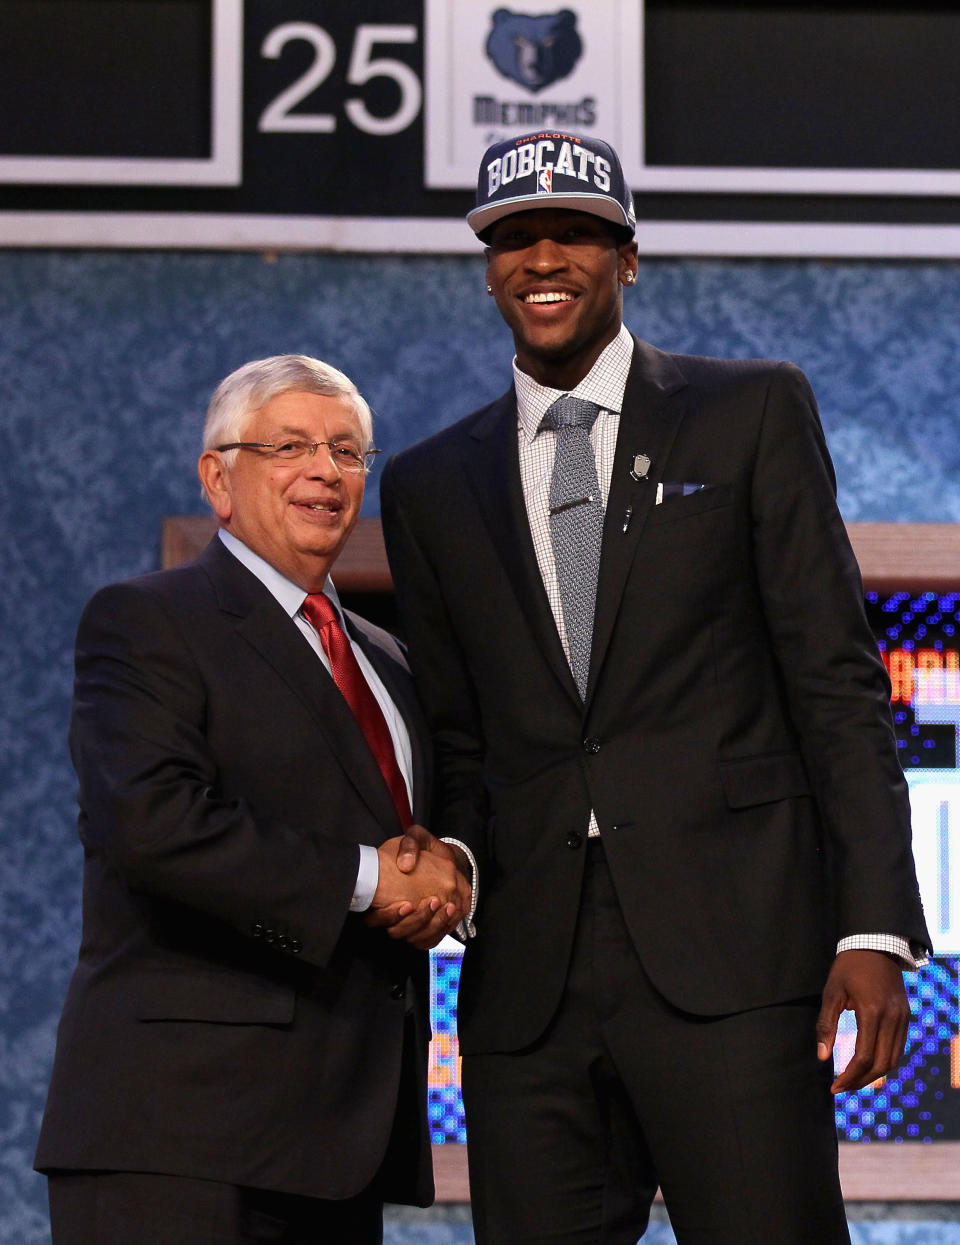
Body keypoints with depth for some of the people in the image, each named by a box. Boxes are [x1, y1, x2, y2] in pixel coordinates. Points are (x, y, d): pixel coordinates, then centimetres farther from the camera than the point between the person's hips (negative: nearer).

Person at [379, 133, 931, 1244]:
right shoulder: (432, 485, 17)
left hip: (729, 954, -3)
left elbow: (837, 682, 2)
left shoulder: (753, 413, 8)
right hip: (529, 978, 3)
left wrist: (874, 931, -7)